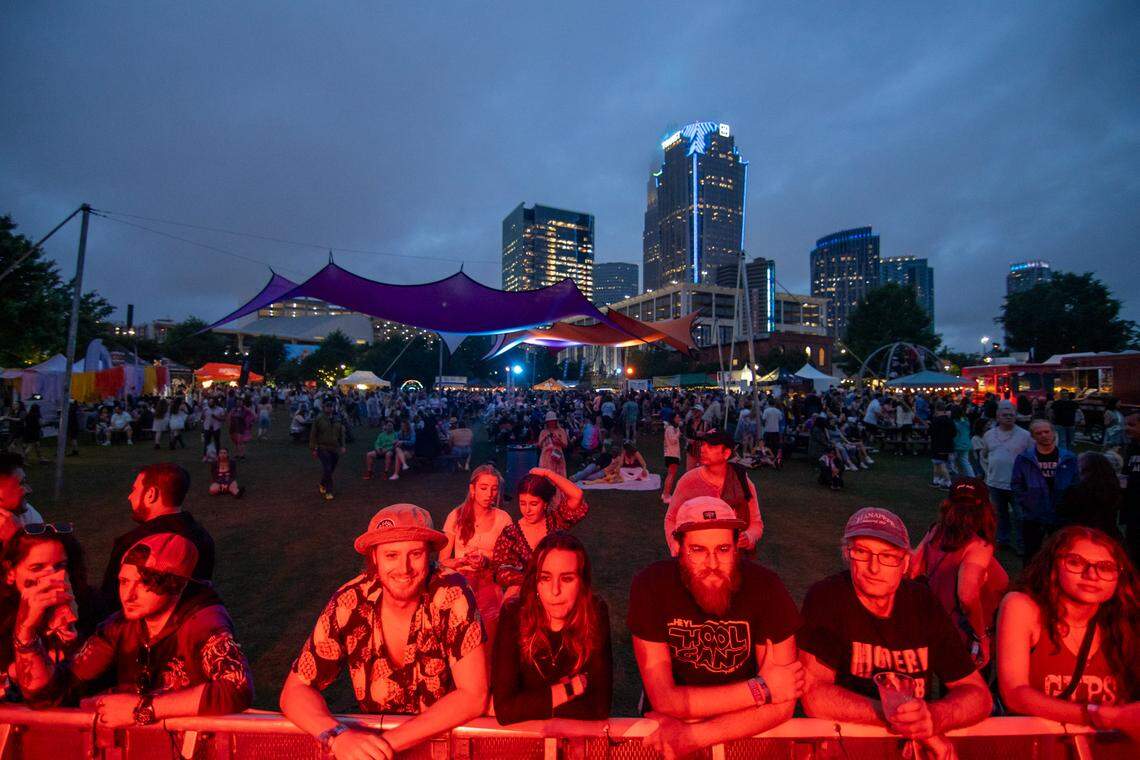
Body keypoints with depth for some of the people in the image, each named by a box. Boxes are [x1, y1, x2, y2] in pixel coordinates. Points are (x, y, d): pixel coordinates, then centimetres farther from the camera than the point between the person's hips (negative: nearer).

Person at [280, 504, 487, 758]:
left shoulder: (451, 593, -20)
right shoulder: (349, 603, -14)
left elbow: (473, 696, -20)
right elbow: (294, 690, -8)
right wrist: (336, 735, -25)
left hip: (447, 735, -2)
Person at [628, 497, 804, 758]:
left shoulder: (764, 586, -15)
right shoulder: (651, 586, -17)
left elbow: (781, 705, -14)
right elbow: (663, 699, -18)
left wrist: (692, 736, -22)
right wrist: (761, 688, -18)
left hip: (742, 732, 1)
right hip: (666, 725, -1)